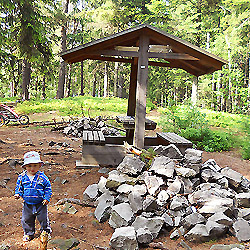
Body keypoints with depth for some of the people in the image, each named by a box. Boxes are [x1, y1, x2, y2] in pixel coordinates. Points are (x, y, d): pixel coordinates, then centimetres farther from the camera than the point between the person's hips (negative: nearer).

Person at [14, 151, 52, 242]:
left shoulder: (42, 177, -13)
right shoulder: (22, 177, -6)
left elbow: (48, 188, -5)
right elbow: (19, 187, 9)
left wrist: (47, 198, -12)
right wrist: (17, 193, -8)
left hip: (40, 204, -2)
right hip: (27, 204, 3)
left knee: (43, 218, 13)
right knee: (26, 219, 15)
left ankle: (45, 230, 37)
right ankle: (28, 233, 37)